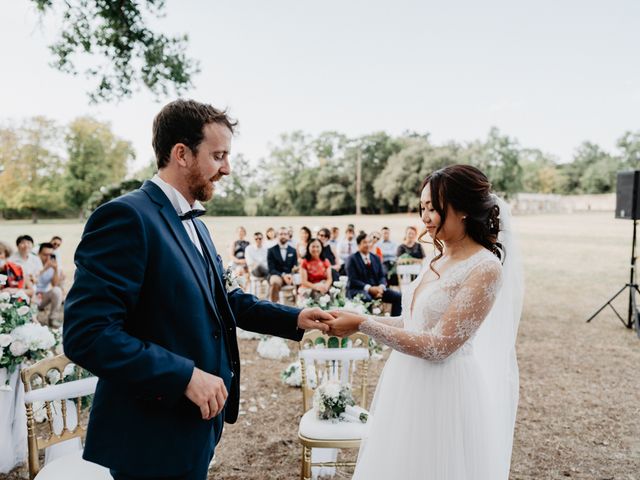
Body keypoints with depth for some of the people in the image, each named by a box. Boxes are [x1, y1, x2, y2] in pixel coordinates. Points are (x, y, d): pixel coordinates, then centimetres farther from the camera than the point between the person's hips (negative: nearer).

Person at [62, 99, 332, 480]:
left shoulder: (193, 224, 9)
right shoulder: (127, 217, -20)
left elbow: (222, 300, 14)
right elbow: (87, 334, -26)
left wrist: (295, 319, 5)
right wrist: (185, 377, -25)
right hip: (154, 438, -8)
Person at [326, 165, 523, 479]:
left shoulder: (485, 269, -19)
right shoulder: (440, 260, 7)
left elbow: (438, 347, -22)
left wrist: (363, 325, -20)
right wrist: (360, 321, -2)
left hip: (444, 391, -7)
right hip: (409, 385, 8)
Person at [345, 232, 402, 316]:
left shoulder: (376, 258, 15)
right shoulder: (352, 259, -3)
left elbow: (382, 276, 11)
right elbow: (353, 280, -11)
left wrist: (381, 287, -14)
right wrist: (369, 288, -23)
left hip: (376, 288, 6)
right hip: (357, 290, -6)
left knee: (398, 296, -12)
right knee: (366, 298, -40)